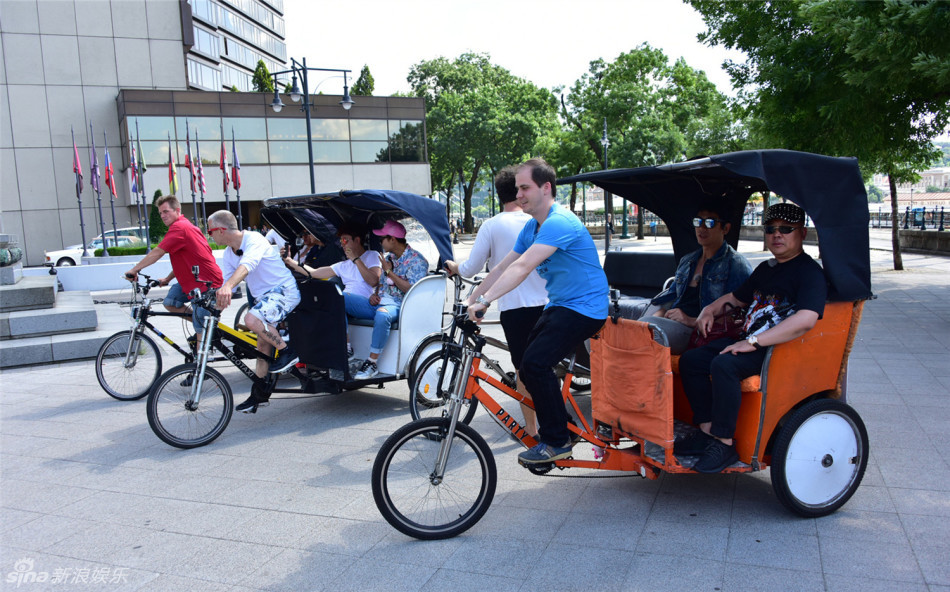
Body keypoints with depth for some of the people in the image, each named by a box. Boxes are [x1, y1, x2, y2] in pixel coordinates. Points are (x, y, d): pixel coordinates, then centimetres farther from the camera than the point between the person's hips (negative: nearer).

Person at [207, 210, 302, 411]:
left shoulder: (254, 239, -19)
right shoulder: (229, 254, 7)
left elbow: (247, 264, -39)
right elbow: (225, 284, 9)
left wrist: (228, 286, -56)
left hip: (284, 291, -9)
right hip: (264, 296, 9)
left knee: (252, 319, -33)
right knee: (263, 346, 11)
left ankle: (287, 352, -15)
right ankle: (259, 393, 21)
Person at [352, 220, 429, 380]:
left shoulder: (416, 260, -7)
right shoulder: (389, 258, 18)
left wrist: (389, 272, -15)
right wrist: (375, 295, 3)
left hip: (400, 305, -8)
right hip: (381, 301, 8)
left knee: (382, 314, -42)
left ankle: (373, 363, -34)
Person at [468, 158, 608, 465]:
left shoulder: (559, 223, -21)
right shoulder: (532, 227, 10)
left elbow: (522, 267, -33)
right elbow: (503, 267, 10)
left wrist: (484, 301, -38)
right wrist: (471, 300, 5)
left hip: (584, 307, -10)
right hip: (559, 305, 10)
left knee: (535, 364, -21)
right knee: (527, 368, 4)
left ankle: (558, 442, -6)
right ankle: (564, 427, 21)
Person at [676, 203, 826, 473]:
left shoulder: (810, 272, -10)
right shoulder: (765, 269, 20)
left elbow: (805, 320, -27)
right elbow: (736, 297, 36)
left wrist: (753, 342, -28)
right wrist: (710, 309, 14)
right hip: (750, 341, 9)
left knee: (724, 365, -33)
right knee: (690, 360, -6)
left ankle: (724, 443, -23)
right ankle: (706, 431, -5)